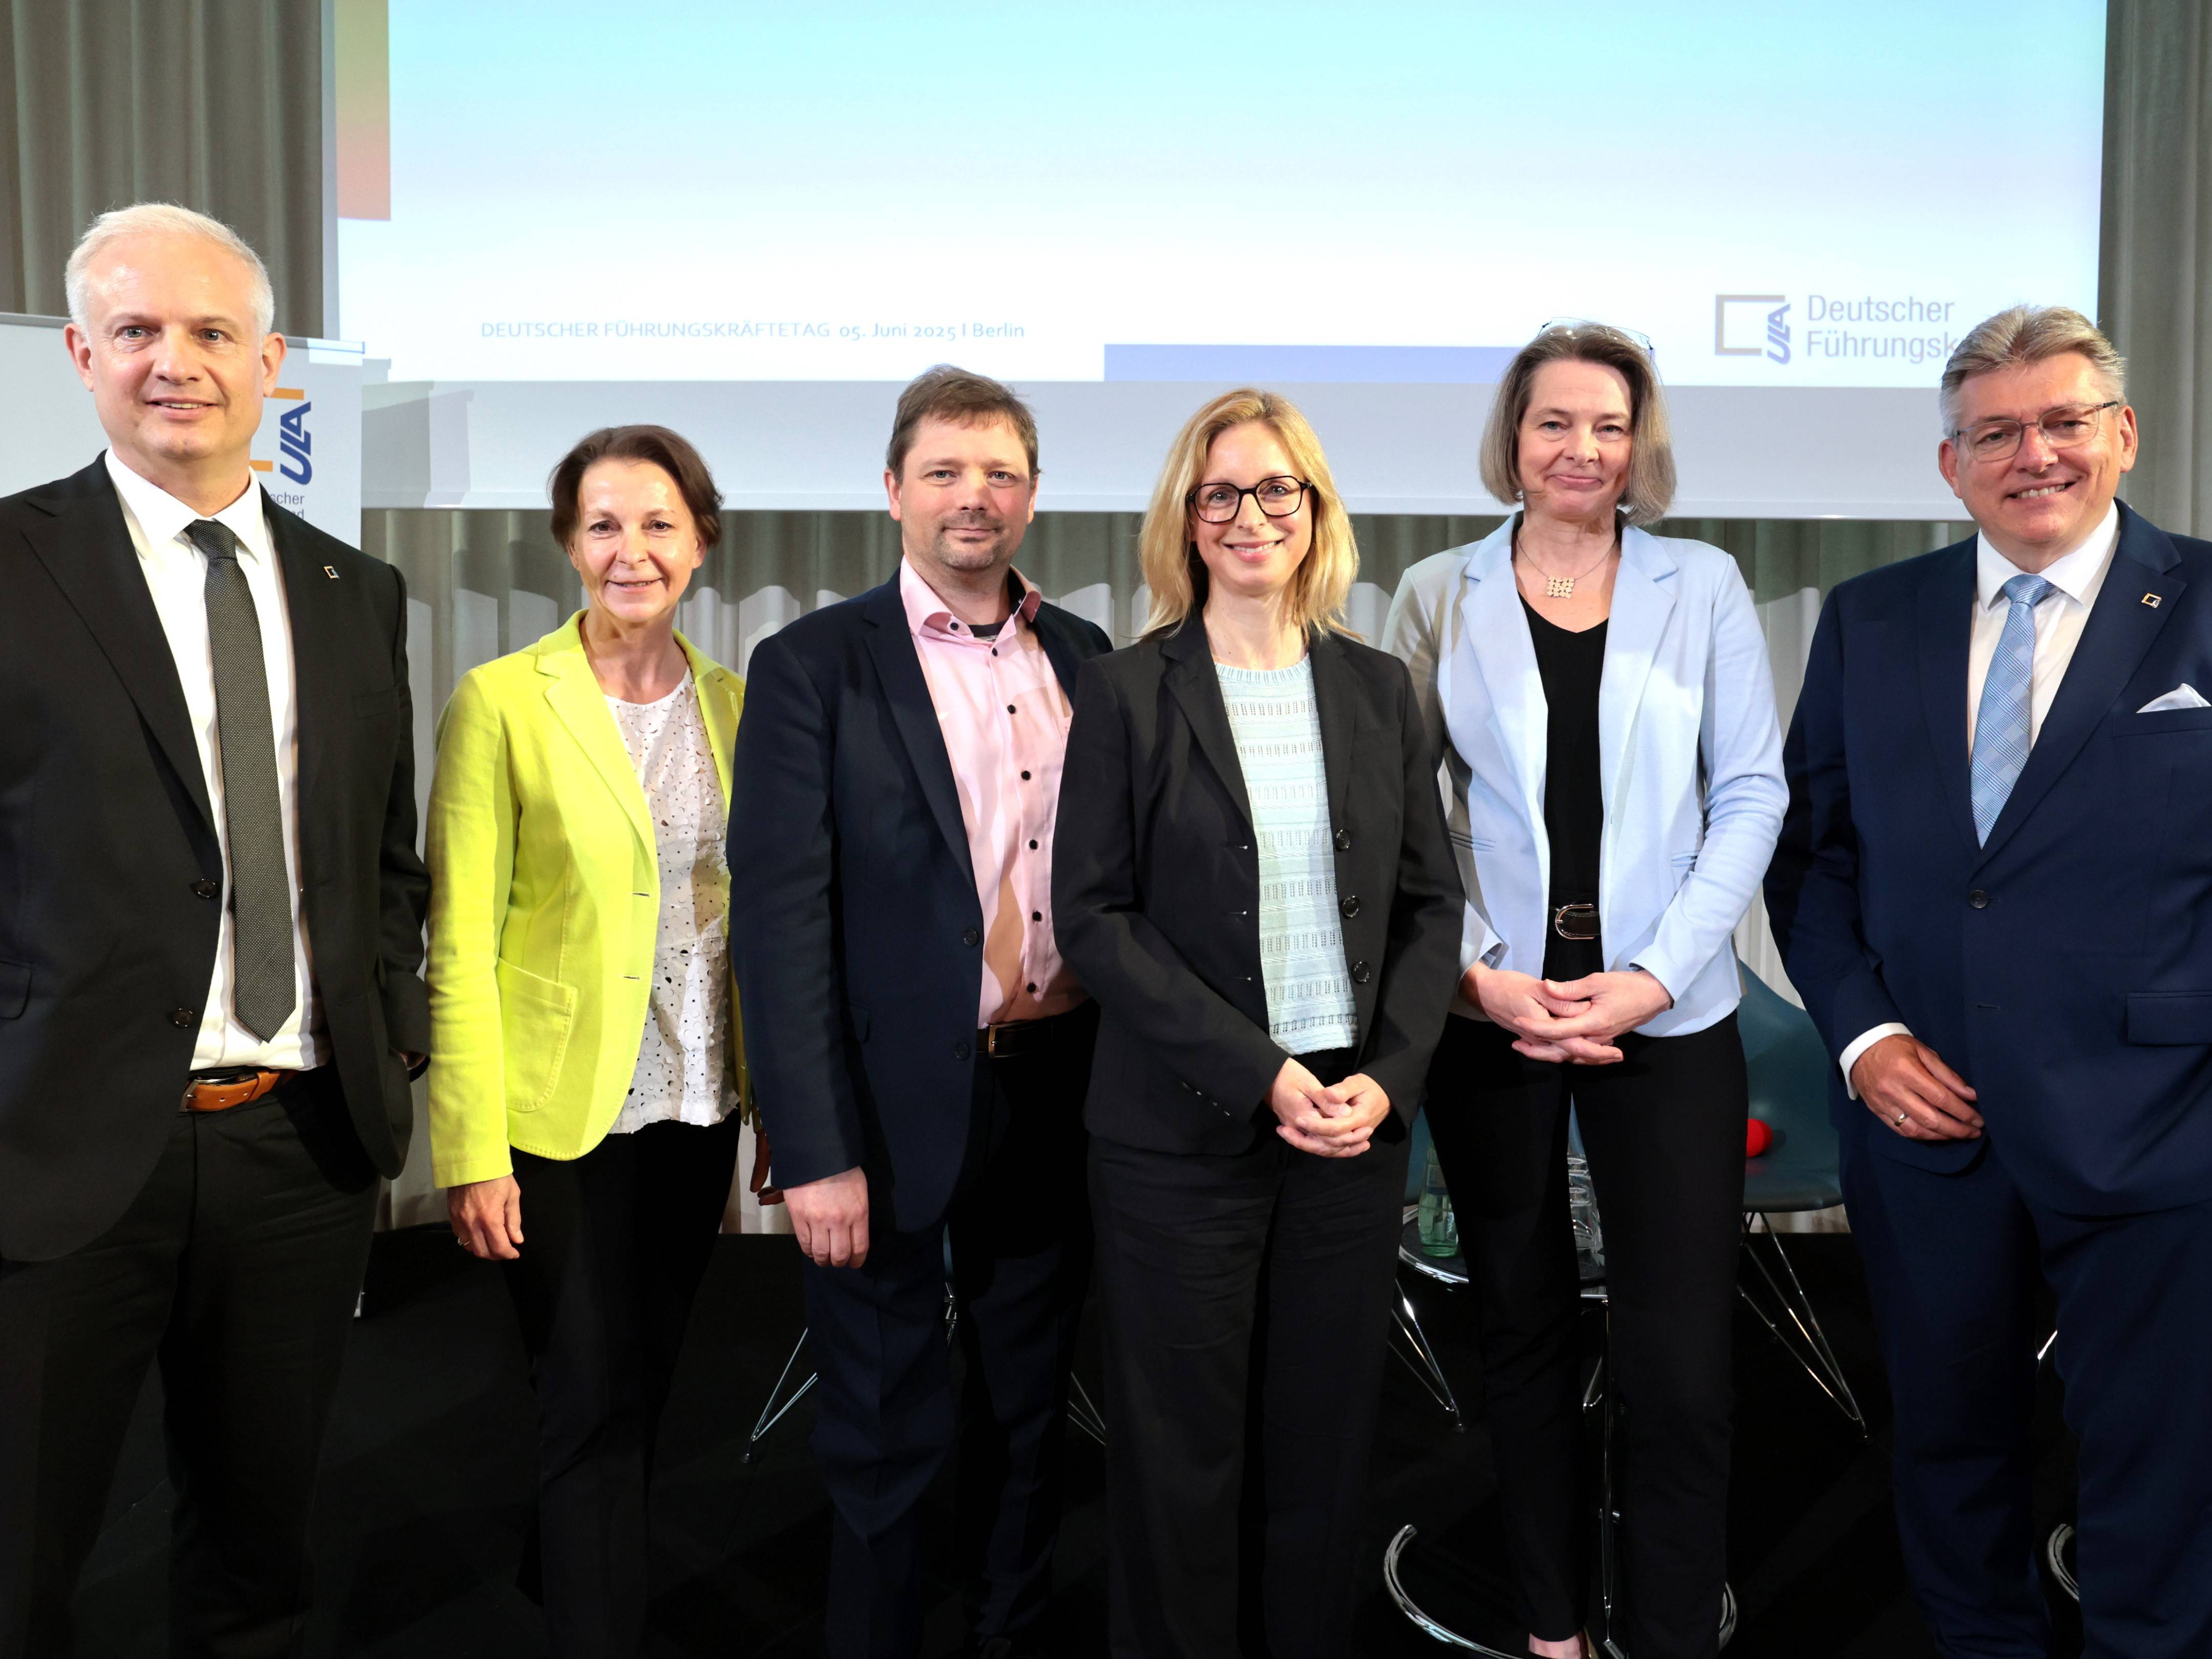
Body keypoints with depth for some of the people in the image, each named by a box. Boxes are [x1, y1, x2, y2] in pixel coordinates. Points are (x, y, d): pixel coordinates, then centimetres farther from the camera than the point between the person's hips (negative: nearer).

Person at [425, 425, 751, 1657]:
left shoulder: (734, 702, 6)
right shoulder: (502, 700, -7)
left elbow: (759, 912, 10)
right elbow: (461, 942, -9)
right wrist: (474, 1150, -13)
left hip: (699, 1104, 5)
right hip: (563, 1113, -5)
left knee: (642, 1386, 18)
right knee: (594, 1406, 2)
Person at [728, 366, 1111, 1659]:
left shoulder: (1086, 657, 7)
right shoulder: (814, 667, -6)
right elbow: (780, 919, -11)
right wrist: (816, 1152, -15)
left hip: (1060, 1095, 5)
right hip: (900, 1104, -4)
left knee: (1031, 1409, 19)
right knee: (887, 1433, 9)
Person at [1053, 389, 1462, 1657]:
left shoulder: (1378, 688, 7)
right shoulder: (1128, 693, -3)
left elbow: (1432, 901, 8)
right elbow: (1092, 915, -8)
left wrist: (1389, 1076, -7)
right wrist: (1259, 1074, -14)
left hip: (1357, 1119, 3)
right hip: (1183, 1129, -3)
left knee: (1330, 1438, 11)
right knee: (1183, 1450, 7)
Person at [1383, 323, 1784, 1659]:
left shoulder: (1703, 585, 5)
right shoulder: (1439, 595, 5)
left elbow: (1752, 793, 2)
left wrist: (1654, 976, -8)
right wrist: (1477, 974, -9)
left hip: (1669, 1013, 0)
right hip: (1488, 1012, 1)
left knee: (1679, 1364, -4)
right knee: (1524, 1327, 13)